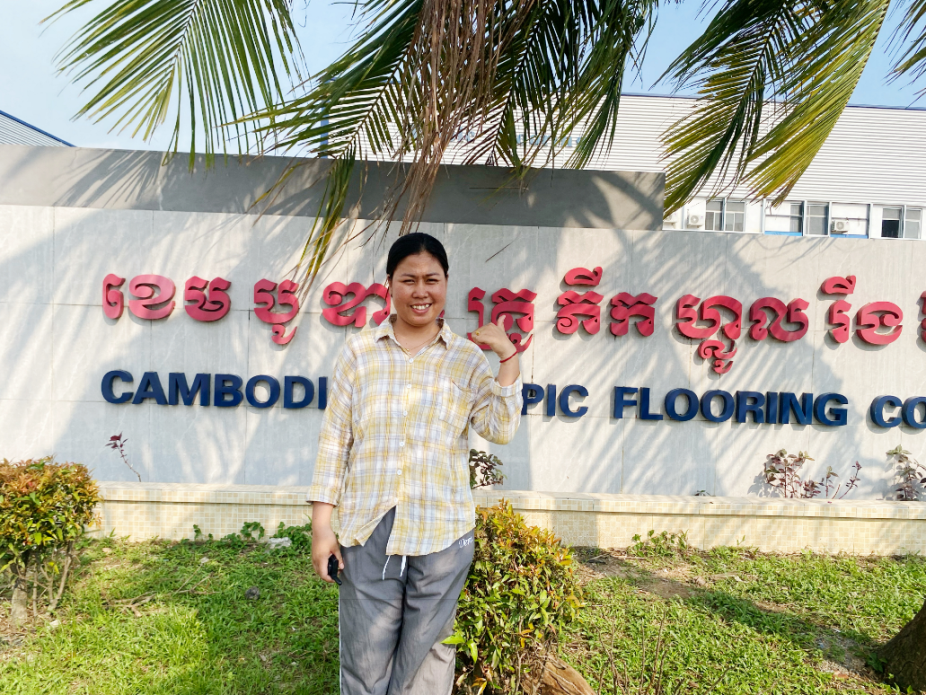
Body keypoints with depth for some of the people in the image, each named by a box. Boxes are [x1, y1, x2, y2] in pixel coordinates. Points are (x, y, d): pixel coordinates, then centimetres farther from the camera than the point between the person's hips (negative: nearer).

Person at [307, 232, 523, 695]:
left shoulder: (468, 359, 3)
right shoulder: (359, 352, 3)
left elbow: (501, 430, -5)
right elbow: (334, 440, 3)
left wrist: (508, 356, -11)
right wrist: (321, 525, 0)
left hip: (441, 534, 0)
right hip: (368, 532, 0)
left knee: (426, 656, 14)